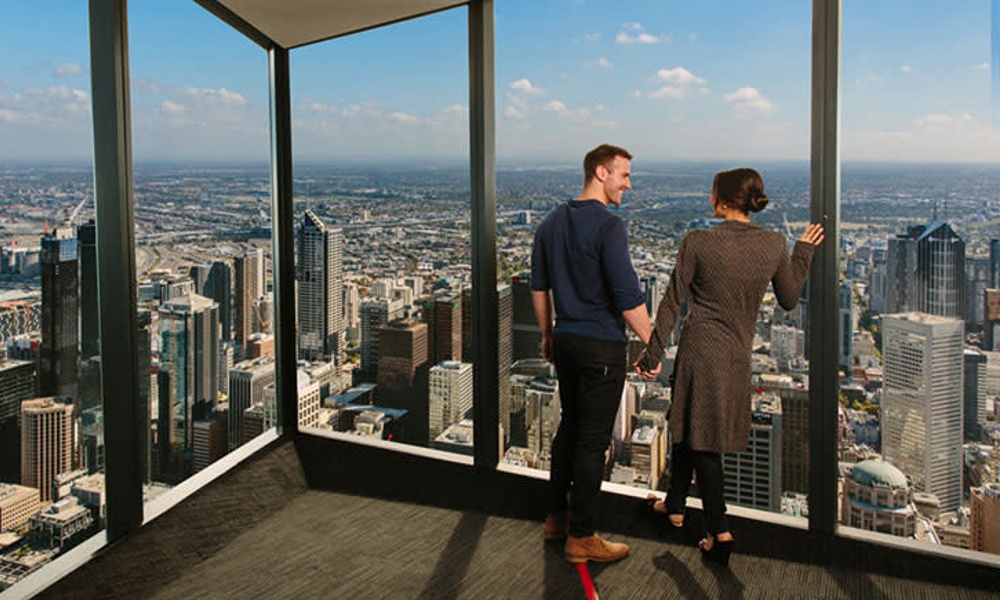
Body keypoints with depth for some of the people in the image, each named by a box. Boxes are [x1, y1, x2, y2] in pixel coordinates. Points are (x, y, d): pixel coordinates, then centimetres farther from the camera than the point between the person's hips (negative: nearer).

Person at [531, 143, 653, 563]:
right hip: (602, 346, -8)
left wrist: (548, 334, 24)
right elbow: (628, 298, -21)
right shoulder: (608, 226, -17)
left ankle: (557, 515, 30)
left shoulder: (553, 222, 8)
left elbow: (539, 285, 15)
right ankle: (580, 537, 10)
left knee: (570, 428, 20)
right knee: (593, 440, 1)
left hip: (566, 340, 8)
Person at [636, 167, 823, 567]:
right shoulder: (774, 245, -3)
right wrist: (803, 252, 22)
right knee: (685, 425, 19)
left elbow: (672, 301, -8)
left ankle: (719, 531, 10)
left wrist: (653, 353, 0)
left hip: (701, 351, -5)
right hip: (738, 354, 5)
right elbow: (789, 299, 10)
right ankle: (675, 505, 30)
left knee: (699, 434, 8)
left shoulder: (698, 242, -13)